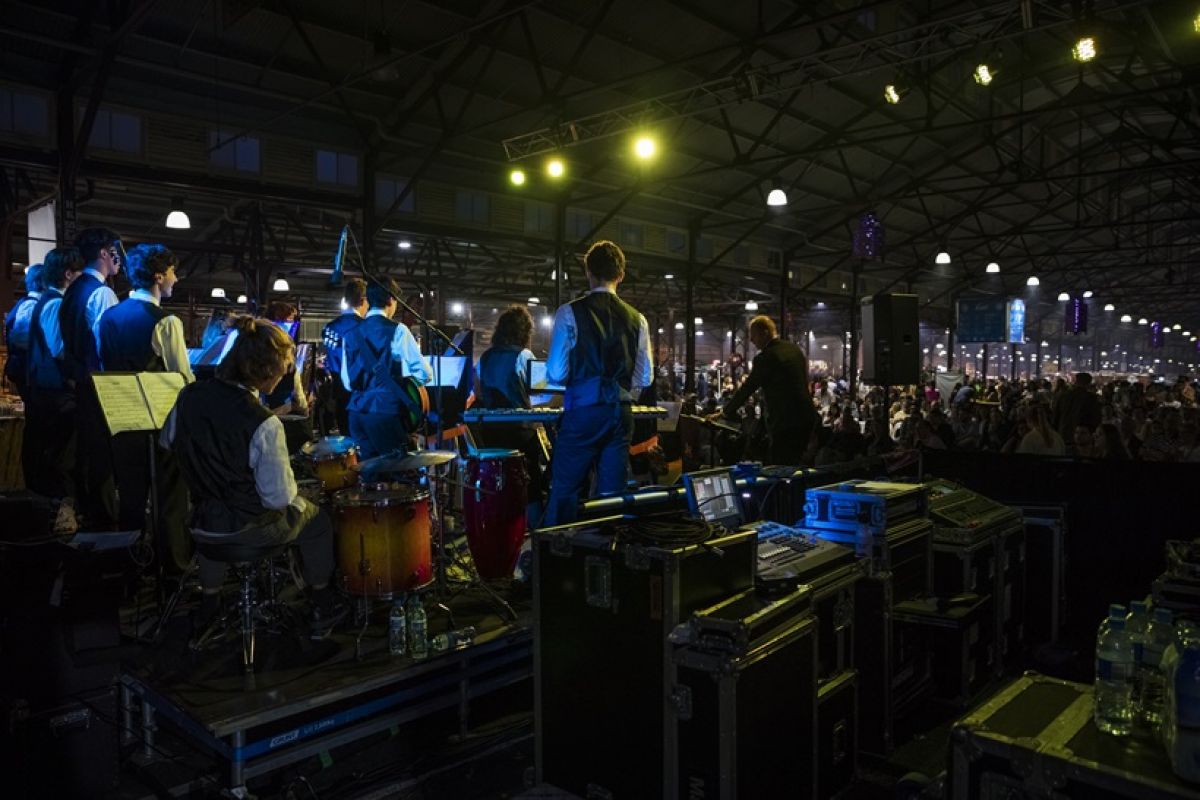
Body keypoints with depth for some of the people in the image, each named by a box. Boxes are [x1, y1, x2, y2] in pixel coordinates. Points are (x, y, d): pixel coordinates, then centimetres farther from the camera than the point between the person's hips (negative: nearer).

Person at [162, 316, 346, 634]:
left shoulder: (190, 394, -12)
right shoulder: (263, 423, -30)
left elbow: (168, 441, 9)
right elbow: (279, 497, -24)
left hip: (201, 522, 6)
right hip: (249, 527, -5)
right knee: (318, 521, 21)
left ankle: (209, 602, 53)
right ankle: (323, 608, 34)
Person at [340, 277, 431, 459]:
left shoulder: (351, 333, 10)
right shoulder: (397, 330, -6)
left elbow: (347, 381, 14)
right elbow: (425, 373, -9)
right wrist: (406, 381, 11)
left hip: (357, 410, 6)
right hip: (386, 411, -6)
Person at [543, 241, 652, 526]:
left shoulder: (570, 313, -6)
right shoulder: (637, 319, 5)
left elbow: (556, 373, -8)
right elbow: (645, 378, 8)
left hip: (582, 412, -3)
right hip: (621, 414, 4)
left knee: (565, 492, 5)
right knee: (613, 495, 11)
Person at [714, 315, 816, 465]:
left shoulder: (765, 358, -15)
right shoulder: (796, 350, 10)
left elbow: (746, 389, -10)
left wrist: (725, 412, 2)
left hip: (785, 422, -9)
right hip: (806, 418, 9)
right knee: (796, 463, 19)